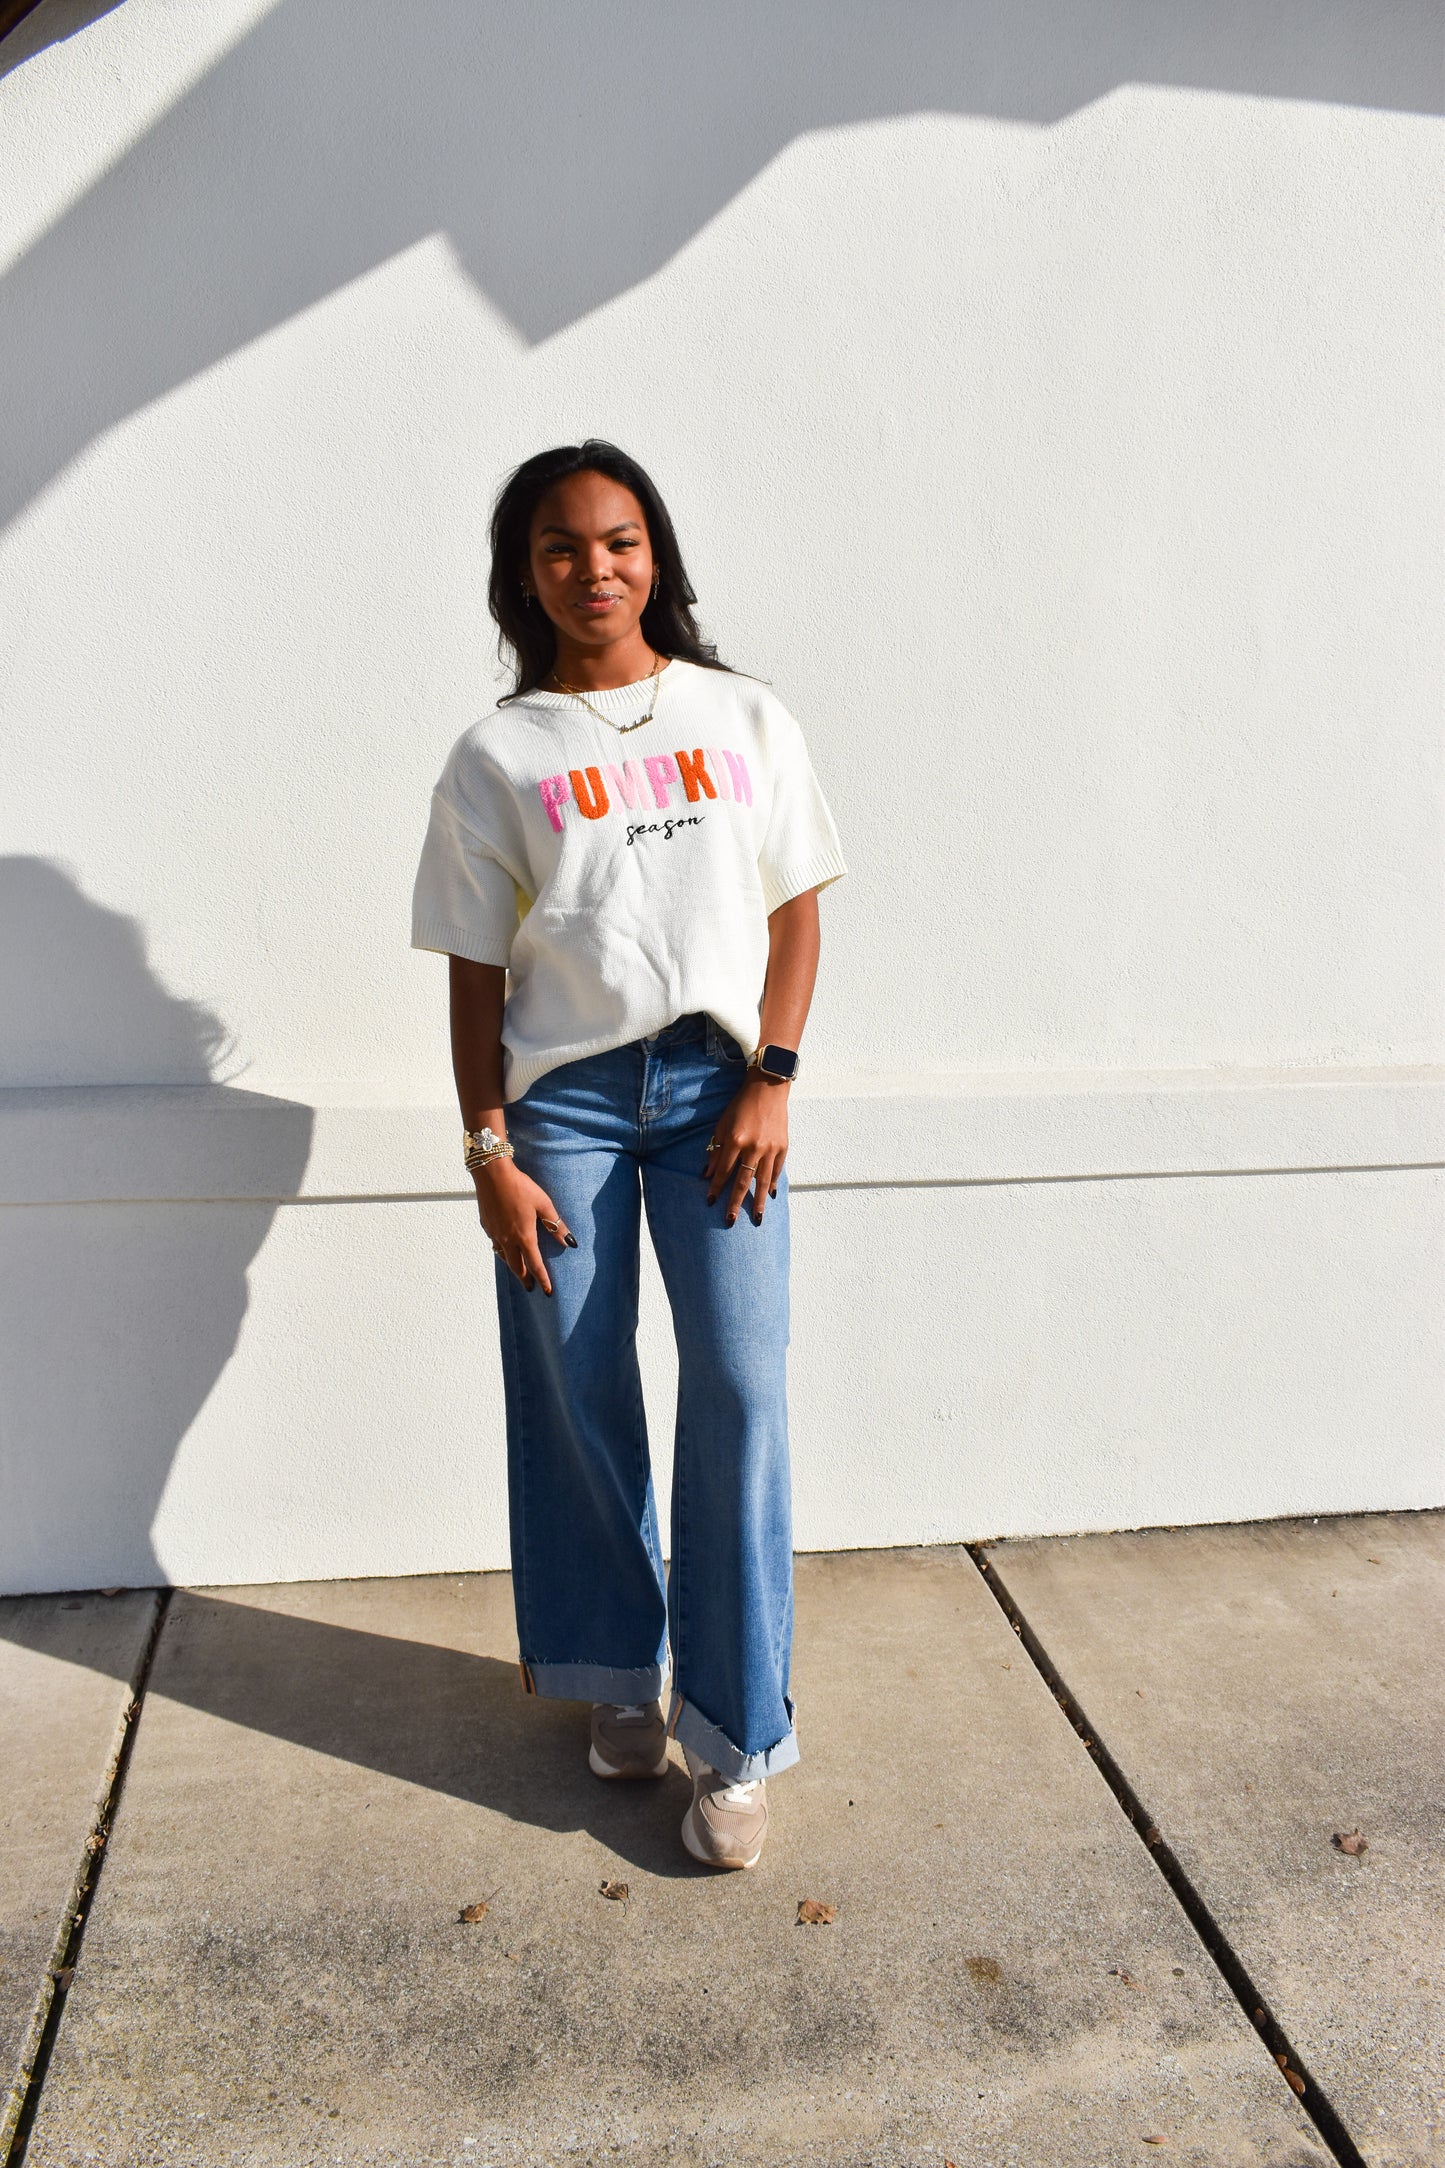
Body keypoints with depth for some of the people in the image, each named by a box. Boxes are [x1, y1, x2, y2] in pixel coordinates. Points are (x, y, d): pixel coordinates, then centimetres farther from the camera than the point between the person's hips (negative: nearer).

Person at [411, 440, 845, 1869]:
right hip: (563, 1090, 1)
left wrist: (769, 1079, -4)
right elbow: (476, 971, 4)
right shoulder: (498, 756, 6)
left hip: (715, 1080, 0)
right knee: (576, 1393, 5)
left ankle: (735, 1741, 6)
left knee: (739, 1390, -7)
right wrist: (489, 1153, -3)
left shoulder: (745, 720, 8)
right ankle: (621, 1677, 28)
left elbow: (796, 910, 8)